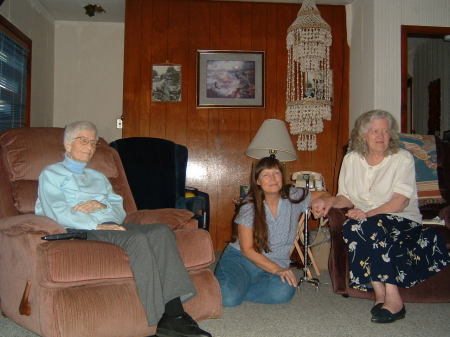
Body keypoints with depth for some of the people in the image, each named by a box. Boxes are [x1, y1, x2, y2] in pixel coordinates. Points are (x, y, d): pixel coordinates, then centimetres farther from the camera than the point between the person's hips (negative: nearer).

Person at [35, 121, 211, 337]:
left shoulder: (98, 178, 33)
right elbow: (57, 213, -4)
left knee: (161, 231, -24)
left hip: (111, 226, 6)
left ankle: (173, 313, -34)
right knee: (137, 239, -34)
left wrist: (102, 206, -1)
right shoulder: (51, 174, 15)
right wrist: (97, 225, -16)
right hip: (82, 231, -5)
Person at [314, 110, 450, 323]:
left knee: (373, 225, -36)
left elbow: (401, 201, -12)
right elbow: (347, 197, 14)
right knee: (350, 227, -32)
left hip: (402, 222, -3)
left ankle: (392, 299, -35)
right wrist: (331, 201, -10)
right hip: (366, 224, 3)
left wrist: (368, 214, -26)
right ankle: (379, 292, -33)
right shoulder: (351, 159, 10)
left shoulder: (403, 158, -1)